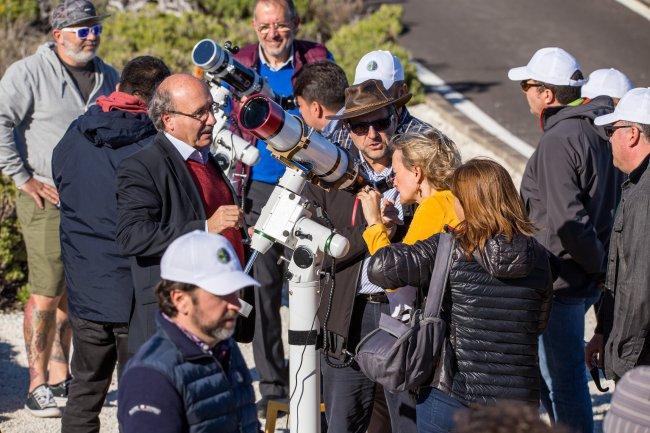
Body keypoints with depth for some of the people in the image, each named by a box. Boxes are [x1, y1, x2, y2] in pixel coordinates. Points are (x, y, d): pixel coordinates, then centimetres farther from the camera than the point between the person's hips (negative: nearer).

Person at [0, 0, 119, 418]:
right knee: (47, 292, -9)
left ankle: (61, 377, 20)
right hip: (47, 198, -6)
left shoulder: (108, 77, 13)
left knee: (72, 293, 11)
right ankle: (38, 385, -4)